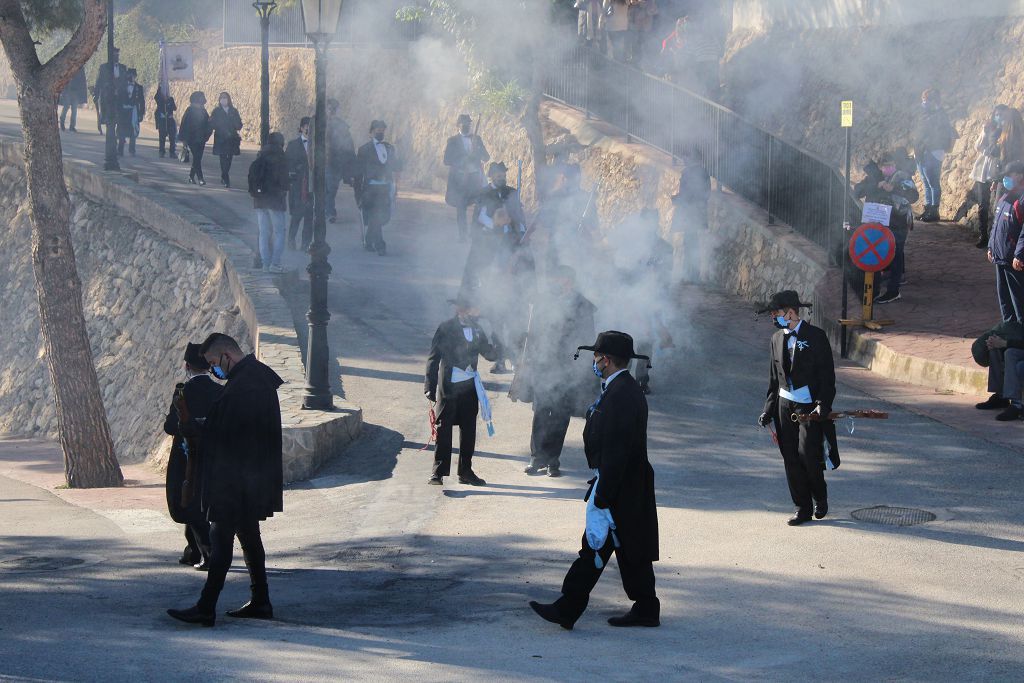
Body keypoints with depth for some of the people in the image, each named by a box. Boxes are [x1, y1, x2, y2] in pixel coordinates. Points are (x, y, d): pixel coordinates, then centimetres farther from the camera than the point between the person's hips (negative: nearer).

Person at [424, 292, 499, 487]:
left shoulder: (475, 329, 8)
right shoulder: (446, 328, -8)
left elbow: (490, 354, 13)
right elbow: (433, 358, -8)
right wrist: (430, 387, -13)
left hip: (470, 385, 6)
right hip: (448, 385, -6)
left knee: (469, 428, 9)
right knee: (444, 427, -3)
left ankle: (465, 471, 18)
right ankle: (438, 472, 2)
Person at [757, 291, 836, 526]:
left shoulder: (815, 336, -6)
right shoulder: (777, 339, 11)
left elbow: (827, 375, -7)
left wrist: (823, 405, -16)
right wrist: (769, 409, 11)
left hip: (810, 406, -5)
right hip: (785, 405, 5)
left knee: (807, 454, -14)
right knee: (791, 459, 3)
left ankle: (820, 497, 12)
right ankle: (803, 508, 12)